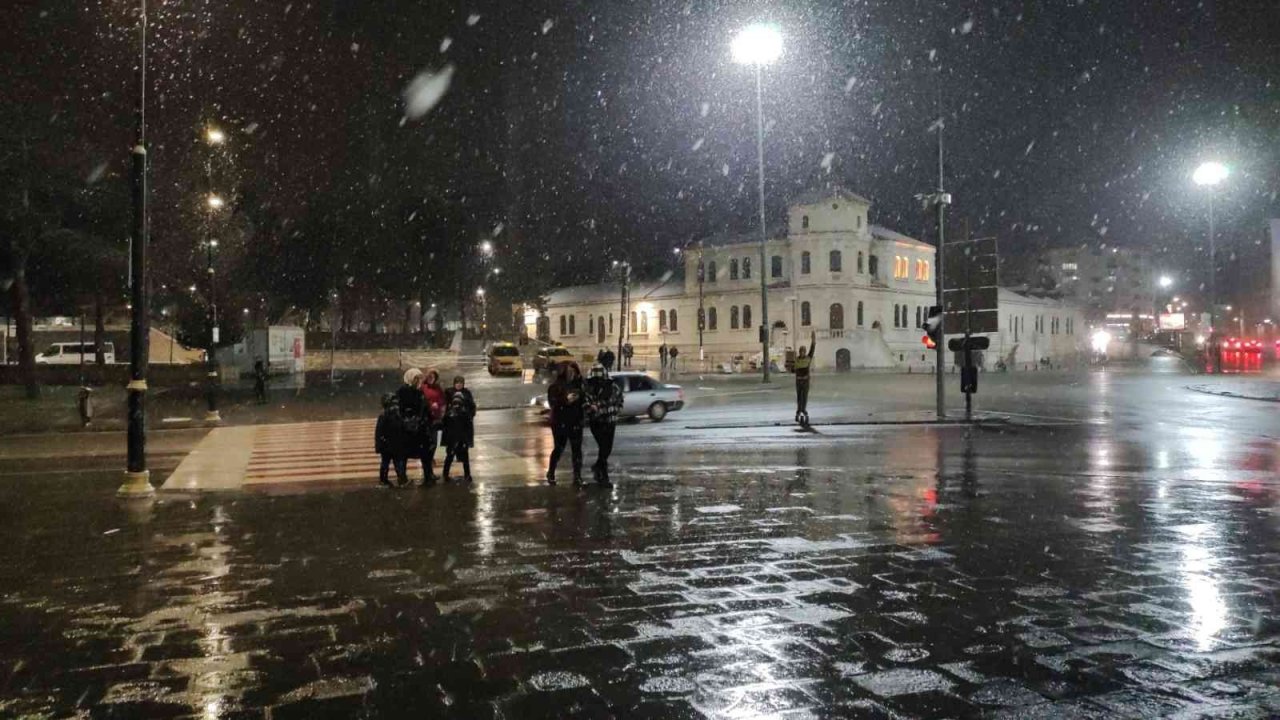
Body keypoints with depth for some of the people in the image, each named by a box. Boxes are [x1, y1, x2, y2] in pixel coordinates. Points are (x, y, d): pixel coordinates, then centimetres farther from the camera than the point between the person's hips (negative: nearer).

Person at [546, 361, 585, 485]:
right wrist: (566, 400, -25)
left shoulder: (578, 385, 10)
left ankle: (577, 476, 10)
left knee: (577, 449, 2)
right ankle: (550, 474, 22)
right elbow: (552, 401, -14)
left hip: (576, 422, 4)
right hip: (560, 422, -4)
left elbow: (584, 401, 14)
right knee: (559, 448, 1)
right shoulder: (555, 386, -3)